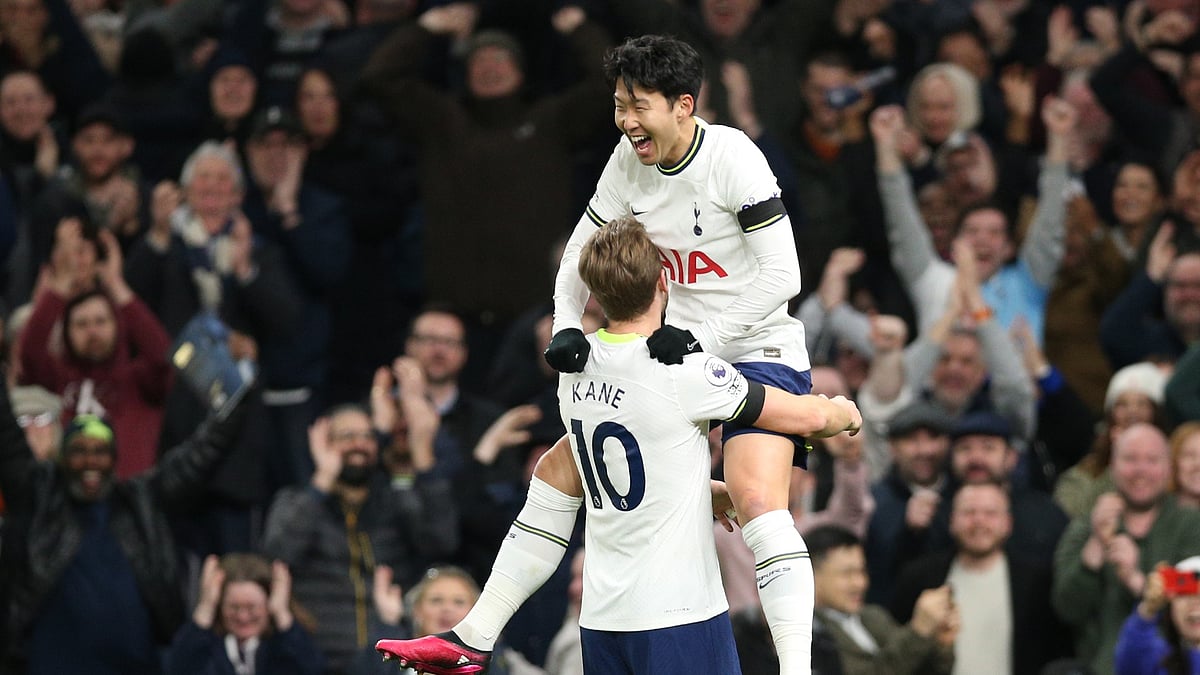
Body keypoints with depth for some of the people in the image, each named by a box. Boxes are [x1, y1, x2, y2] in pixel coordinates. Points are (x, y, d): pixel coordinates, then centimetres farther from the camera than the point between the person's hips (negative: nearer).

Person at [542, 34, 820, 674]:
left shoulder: (733, 157, -20)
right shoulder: (629, 161, 0)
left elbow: (782, 277, -22)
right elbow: (581, 252, 11)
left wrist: (698, 338, -27)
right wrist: (566, 328, -7)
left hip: (757, 351, -8)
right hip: (681, 352, 8)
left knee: (756, 499, -29)